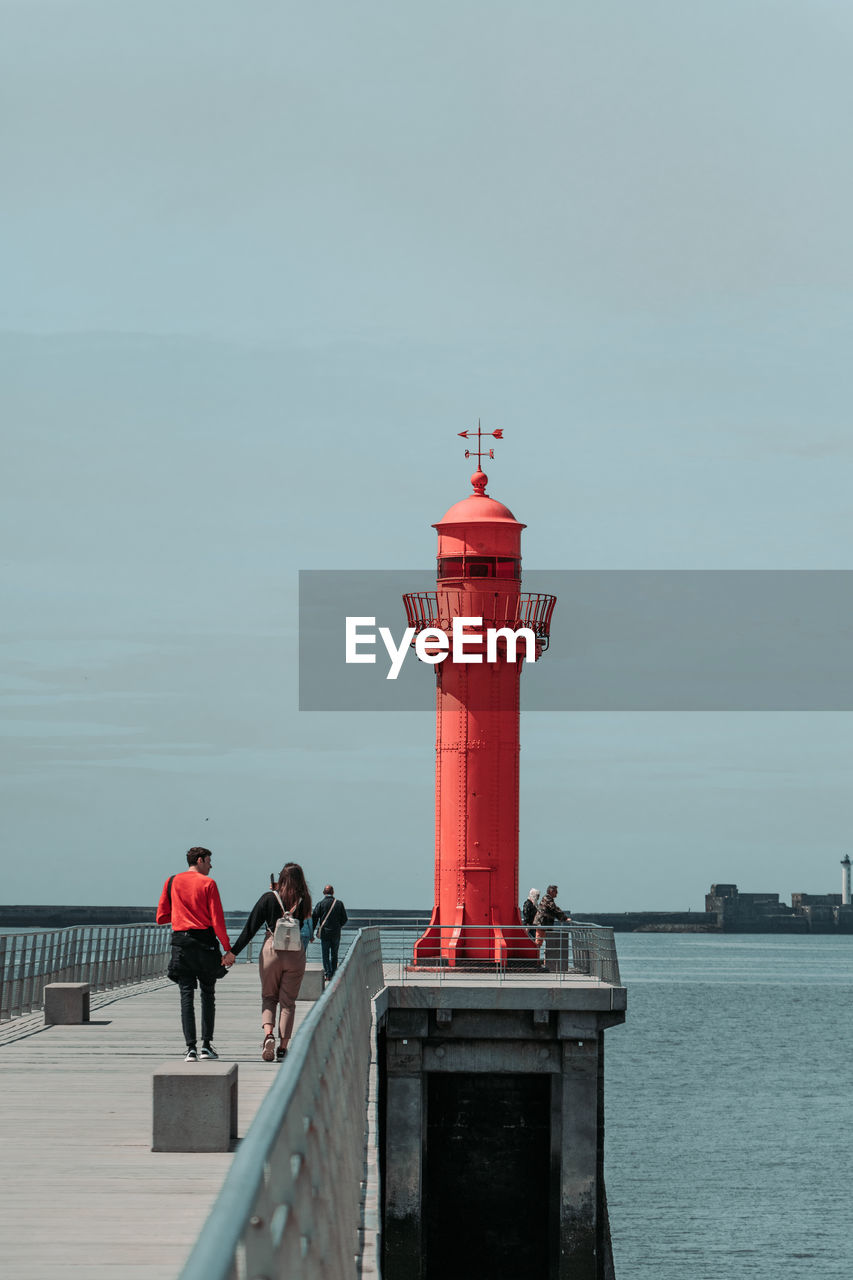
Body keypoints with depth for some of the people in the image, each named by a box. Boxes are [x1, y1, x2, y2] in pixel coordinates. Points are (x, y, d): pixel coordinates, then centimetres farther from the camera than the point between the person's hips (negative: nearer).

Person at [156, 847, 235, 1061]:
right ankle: (206, 1045, 9)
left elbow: (161, 918, 10)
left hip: (180, 943, 2)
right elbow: (217, 920, -8)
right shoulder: (208, 884, -4)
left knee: (187, 995, 1)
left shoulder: (172, 882, 7)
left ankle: (191, 1048, -8)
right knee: (208, 993, 11)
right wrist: (228, 949, -3)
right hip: (205, 942, -2)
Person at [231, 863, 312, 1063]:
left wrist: (234, 951, 0)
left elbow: (250, 927, -5)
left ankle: (268, 1033, -10)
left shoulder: (269, 898, -6)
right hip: (295, 954, 1)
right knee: (288, 1002, 9)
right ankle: (283, 1047, 5)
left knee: (268, 997, 14)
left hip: (271, 951, -1)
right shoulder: (303, 902, -3)